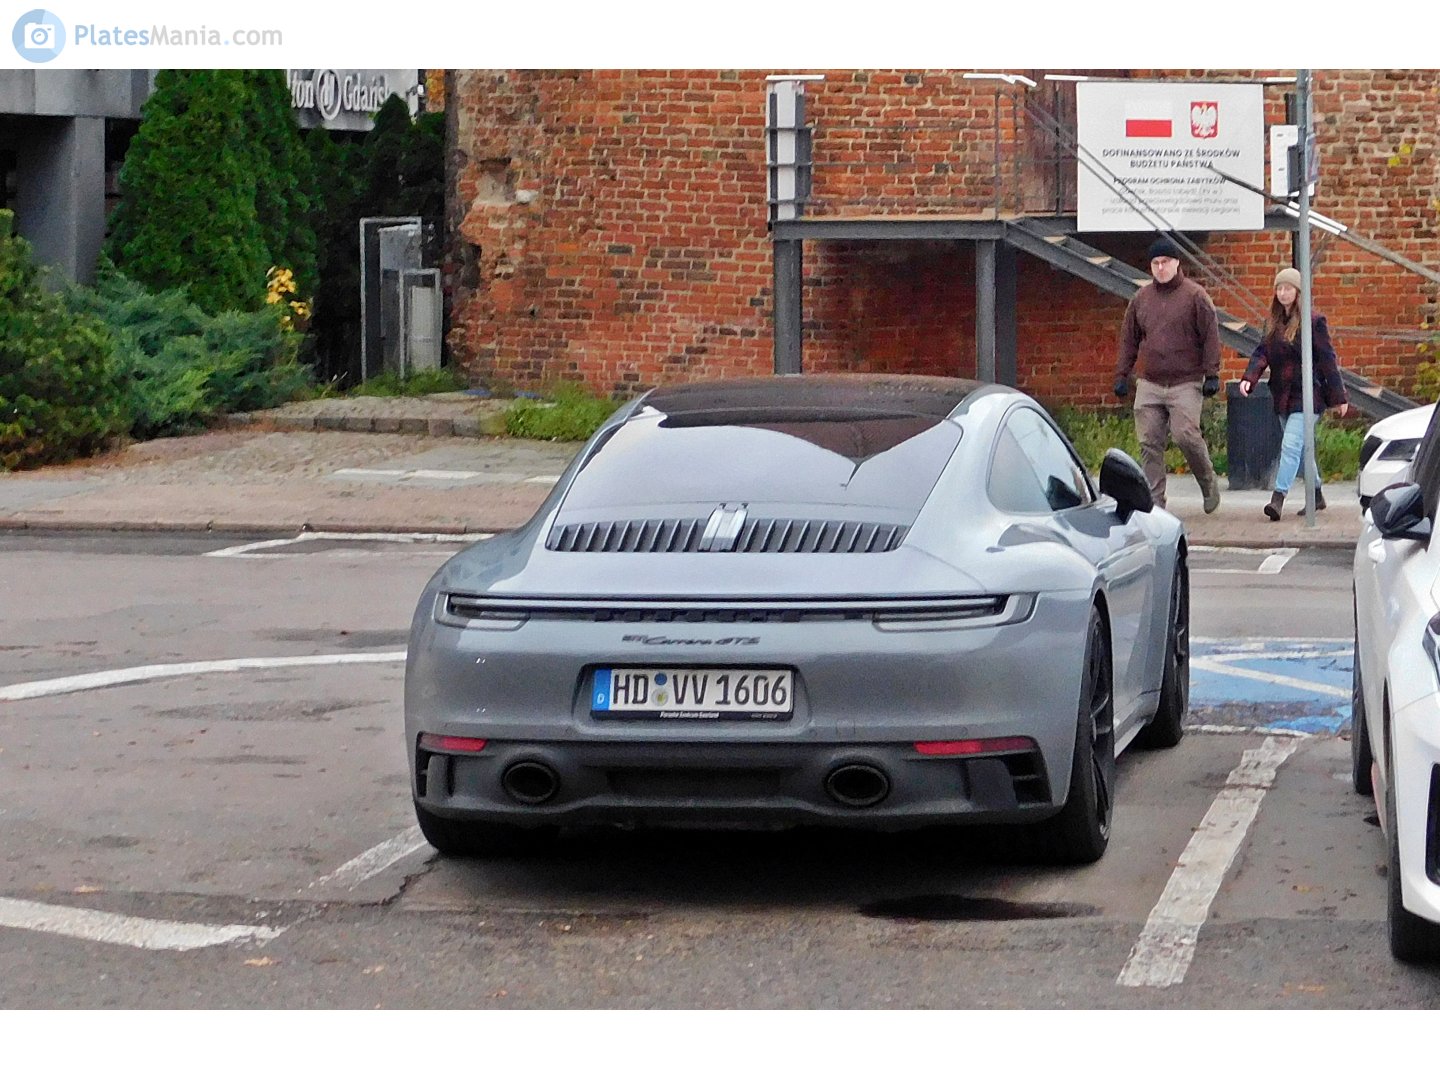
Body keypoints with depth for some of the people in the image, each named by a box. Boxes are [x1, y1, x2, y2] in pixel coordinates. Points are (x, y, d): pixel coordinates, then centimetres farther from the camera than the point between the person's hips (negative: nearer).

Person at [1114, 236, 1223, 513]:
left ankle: (1209, 483, 11)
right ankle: (1154, 500, 3)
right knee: (1149, 443, -1)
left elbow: (1211, 337, -2)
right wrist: (1122, 374, 12)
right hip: (1149, 384, 4)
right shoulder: (1141, 298, 12)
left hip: (1186, 384, -4)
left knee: (1186, 435, -14)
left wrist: (1211, 374, -8)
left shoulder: (1195, 295, 0)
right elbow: (1129, 339, 18)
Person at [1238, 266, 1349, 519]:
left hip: (1305, 394, -7)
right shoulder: (1273, 322, 11)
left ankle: (1278, 498, -23)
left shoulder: (1313, 321, -8)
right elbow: (1261, 353, 6)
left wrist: (1338, 396, -7)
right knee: (1301, 447, 16)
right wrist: (1249, 378, -13)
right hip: (1282, 394, 7)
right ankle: (1316, 496, 29)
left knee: (1291, 445, -16)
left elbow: (1327, 360, -8)